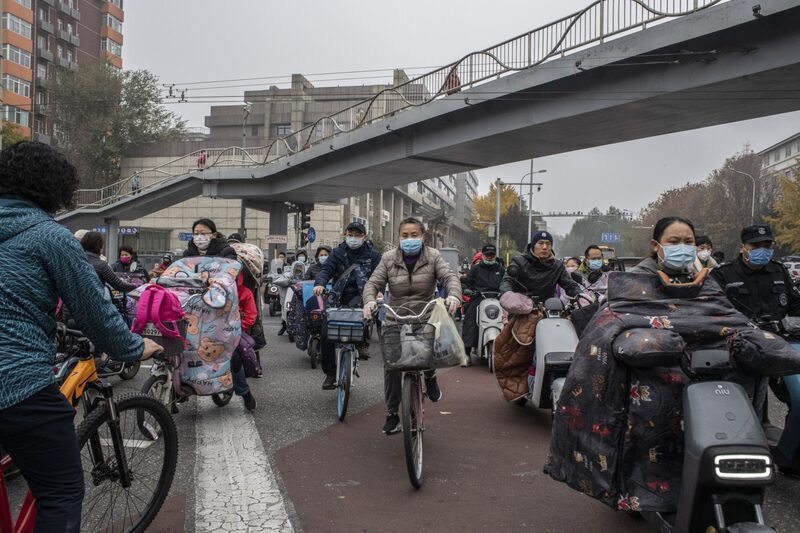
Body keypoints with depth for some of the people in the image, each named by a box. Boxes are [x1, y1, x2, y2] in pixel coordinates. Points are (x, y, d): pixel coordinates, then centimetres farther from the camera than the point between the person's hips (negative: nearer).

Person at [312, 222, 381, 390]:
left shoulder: (373, 255, 8)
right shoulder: (338, 252, 12)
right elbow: (326, 269, 0)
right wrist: (320, 283, -22)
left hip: (360, 297, -1)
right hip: (338, 299, 2)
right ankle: (330, 373, 5)